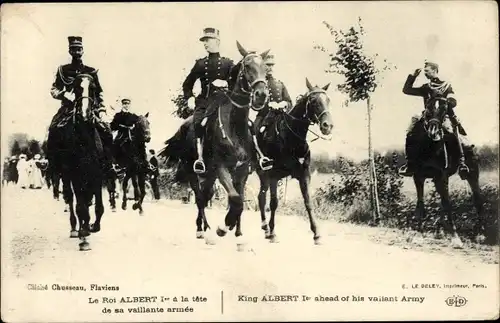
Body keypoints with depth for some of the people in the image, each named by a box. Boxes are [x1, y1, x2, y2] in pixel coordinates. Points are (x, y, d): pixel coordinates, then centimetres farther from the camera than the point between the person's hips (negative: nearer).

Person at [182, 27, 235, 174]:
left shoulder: (228, 63, 12)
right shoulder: (200, 63, 17)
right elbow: (187, 84, 23)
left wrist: (226, 83, -15)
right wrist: (189, 97, 7)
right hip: (204, 101, 1)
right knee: (198, 123, -25)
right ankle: (200, 159, -28)